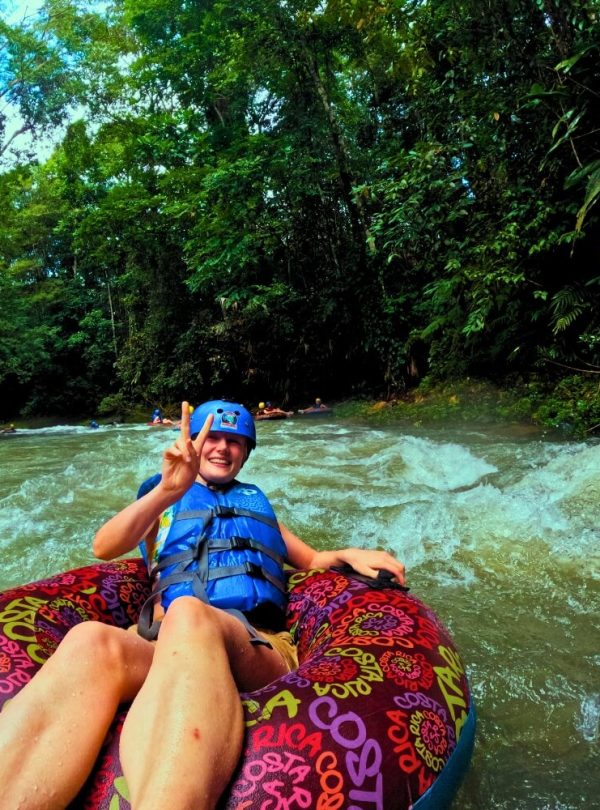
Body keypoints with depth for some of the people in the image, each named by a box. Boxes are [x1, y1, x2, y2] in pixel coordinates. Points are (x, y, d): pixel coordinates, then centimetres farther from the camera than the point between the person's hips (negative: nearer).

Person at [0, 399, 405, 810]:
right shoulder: (163, 503, 27)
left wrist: (348, 554, 15)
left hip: (257, 648, 0)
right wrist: (168, 491, -10)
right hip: (162, 645, 0)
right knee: (91, 642, -36)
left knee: (187, 614, -37)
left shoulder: (256, 502, 32)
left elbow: (312, 559, 39)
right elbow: (104, 548, 7)